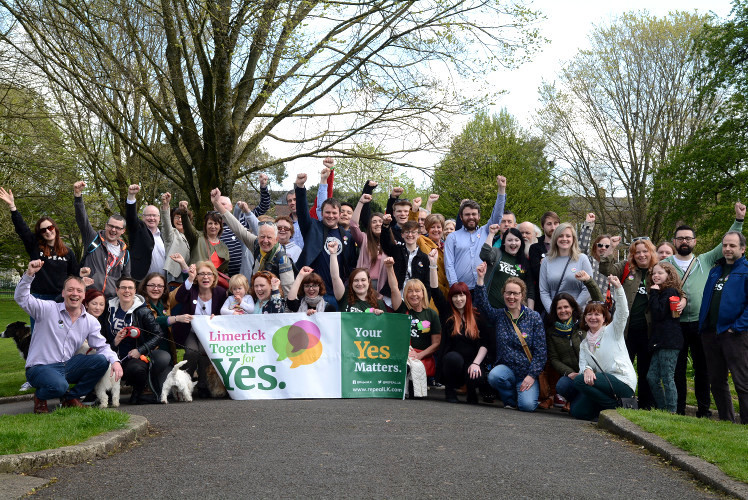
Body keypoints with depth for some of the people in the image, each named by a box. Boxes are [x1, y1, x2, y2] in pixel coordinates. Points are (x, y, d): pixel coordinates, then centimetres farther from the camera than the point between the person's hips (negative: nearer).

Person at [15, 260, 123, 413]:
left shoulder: (91, 321, 7)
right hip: (40, 367, -5)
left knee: (101, 361, -18)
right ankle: (40, 397, 3)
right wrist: (29, 274, -28)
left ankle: (71, 397, 1)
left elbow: (102, 346, 6)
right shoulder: (48, 309, -4)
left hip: (67, 366, 5)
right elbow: (21, 298, -13)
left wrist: (115, 361, -14)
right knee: (59, 386, -37)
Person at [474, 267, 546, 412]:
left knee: (527, 405, -24)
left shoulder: (534, 317, 1)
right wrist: (481, 278, -24)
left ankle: (527, 392, 15)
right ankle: (510, 400, 0)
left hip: (528, 373, -1)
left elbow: (540, 351, -2)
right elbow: (482, 304, -14)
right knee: (494, 376, -33)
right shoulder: (499, 315, 7)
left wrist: (532, 375, -11)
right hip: (506, 367, 1)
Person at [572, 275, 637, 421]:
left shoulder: (612, 331, 6)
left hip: (622, 381, -6)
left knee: (580, 380, -25)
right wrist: (586, 369, -21)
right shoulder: (584, 344, 20)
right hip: (603, 381, 6)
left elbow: (623, 313, -13)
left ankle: (617, 407, -11)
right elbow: (583, 364, 5)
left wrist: (618, 288, -26)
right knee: (577, 411, -10)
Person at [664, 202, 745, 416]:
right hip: (676, 324, -1)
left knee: (702, 367, 8)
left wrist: (739, 220, 4)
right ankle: (678, 410, 13)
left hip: (701, 324, 1)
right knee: (678, 368, 5)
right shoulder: (665, 264, 6)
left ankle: (704, 410, 17)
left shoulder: (705, 261, 10)